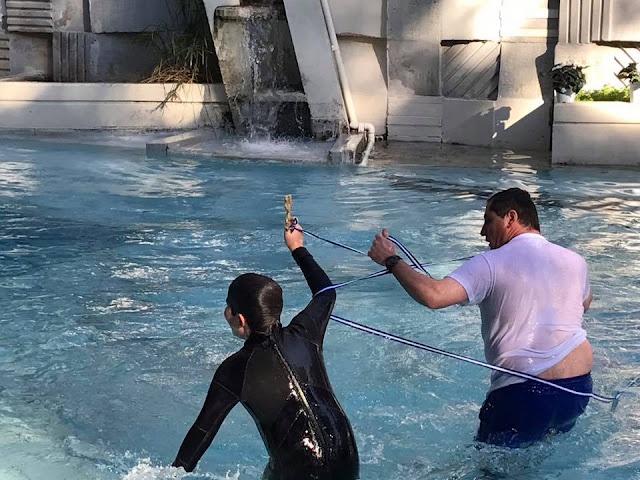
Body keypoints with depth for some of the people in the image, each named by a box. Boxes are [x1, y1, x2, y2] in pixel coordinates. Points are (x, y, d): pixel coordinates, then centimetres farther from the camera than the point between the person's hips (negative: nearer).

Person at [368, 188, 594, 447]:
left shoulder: (490, 264, -11)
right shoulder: (575, 261, 6)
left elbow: (432, 295, -23)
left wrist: (391, 260, -9)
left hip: (523, 395, -6)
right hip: (578, 388, 6)